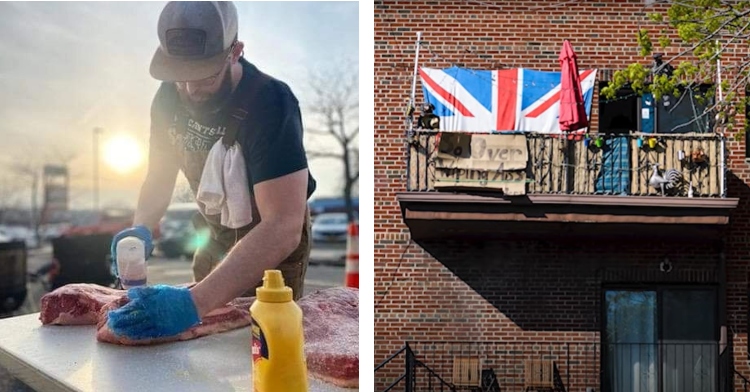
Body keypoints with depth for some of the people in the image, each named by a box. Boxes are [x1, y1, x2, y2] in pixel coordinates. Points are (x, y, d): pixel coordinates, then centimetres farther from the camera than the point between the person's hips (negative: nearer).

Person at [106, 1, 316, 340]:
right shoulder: (169, 97, -13)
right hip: (216, 235, 6)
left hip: (275, 242, -5)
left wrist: (196, 302, -52)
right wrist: (141, 228, -24)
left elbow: (283, 227, -43)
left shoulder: (270, 103, -34)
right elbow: (159, 177, -1)